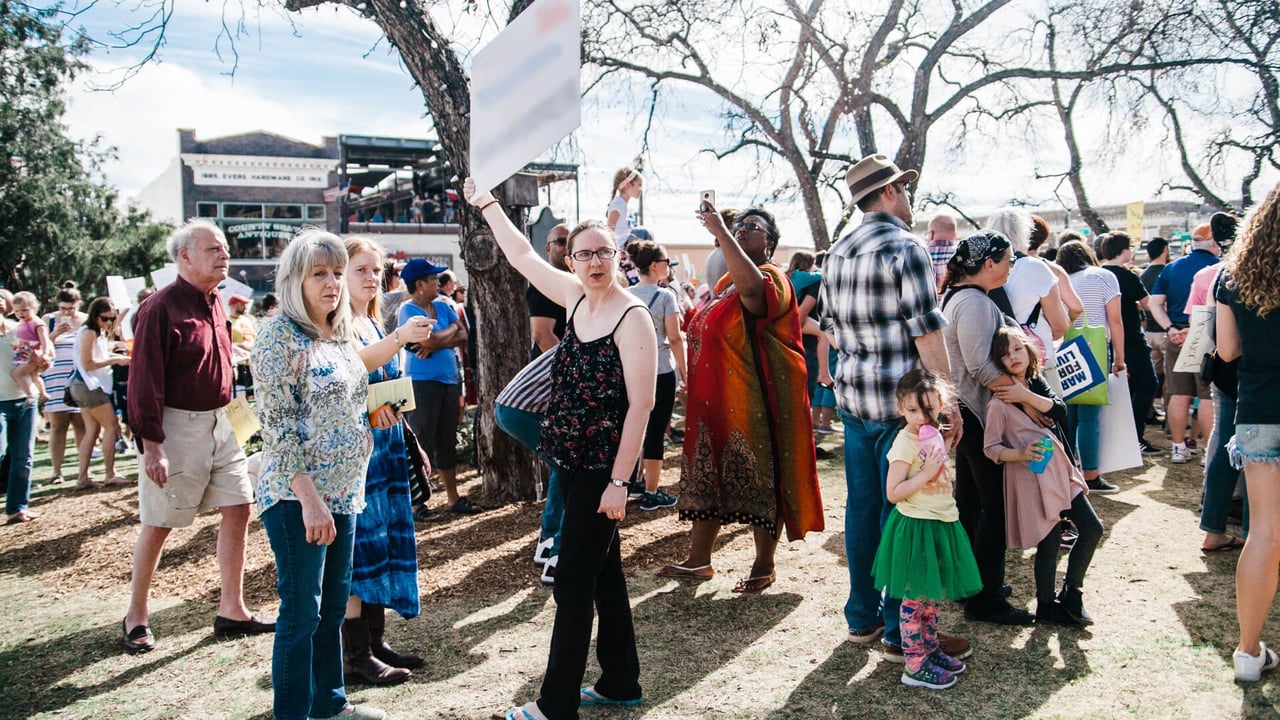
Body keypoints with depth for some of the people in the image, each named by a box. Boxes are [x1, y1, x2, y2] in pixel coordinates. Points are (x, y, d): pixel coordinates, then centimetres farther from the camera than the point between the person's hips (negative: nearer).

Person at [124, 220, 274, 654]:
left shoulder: (216, 303, 9)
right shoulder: (161, 308, -15)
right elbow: (144, 380, -17)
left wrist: (227, 414, 16)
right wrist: (151, 444, -19)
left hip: (219, 421, 8)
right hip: (177, 425, -8)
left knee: (238, 508, 6)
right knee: (158, 524, 3)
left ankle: (231, 611, 16)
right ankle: (135, 617, 20)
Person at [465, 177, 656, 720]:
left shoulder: (632, 318, -15)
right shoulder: (576, 297, 5)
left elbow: (641, 404, -19)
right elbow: (523, 256, 19)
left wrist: (618, 481, -21)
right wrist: (486, 205, 25)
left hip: (603, 467, -8)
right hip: (573, 461, 8)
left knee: (573, 582, -2)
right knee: (603, 571, 16)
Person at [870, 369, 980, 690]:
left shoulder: (934, 436, 8)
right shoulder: (905, 443, -18)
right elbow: (893, 493, -21)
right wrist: (926, 474, -25)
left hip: (940, 525, 8)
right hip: (916, 527, -8)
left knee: (931, 596, 19)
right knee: (915, 599, 0)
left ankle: (930, 649, 32)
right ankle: (914, 665, 9)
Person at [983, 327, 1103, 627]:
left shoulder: (1036, 384, 7)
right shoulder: (999, 402, -12)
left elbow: (1060, 411, -9)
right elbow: (990, 448, -10)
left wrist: (1026, 396, -20)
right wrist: (1020, 453, -25)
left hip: (1061, 470, 7)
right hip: (1033, 477, -7)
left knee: (1092, 529, 11)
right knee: (1049, 542, 0)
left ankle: (1071, 592, 27)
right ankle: (1046, 606, 20)